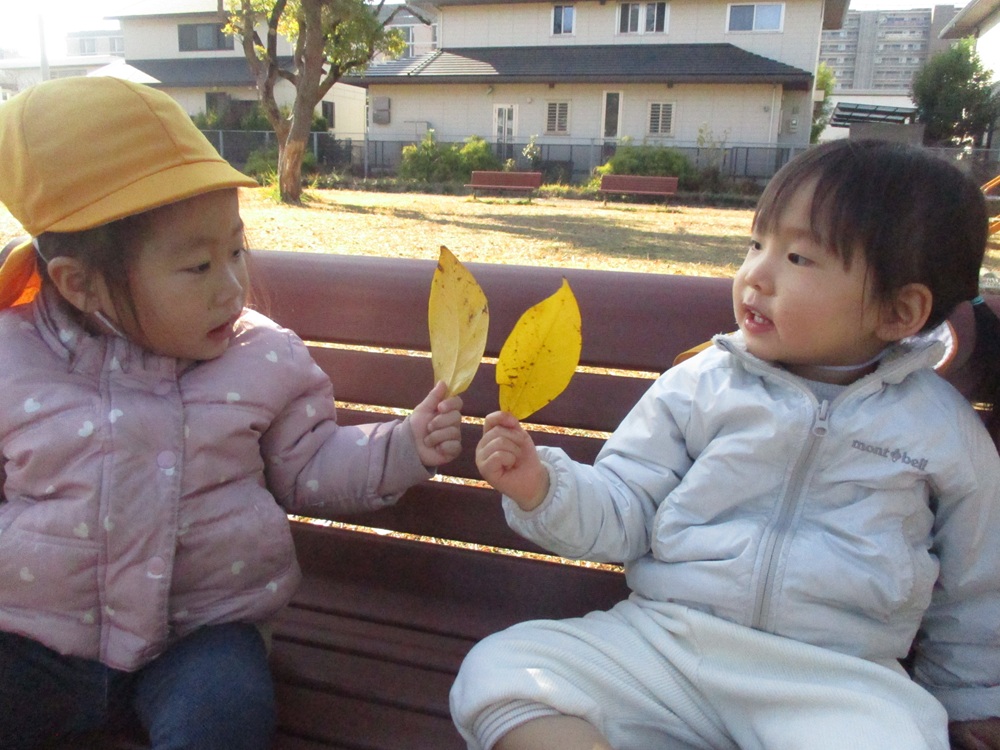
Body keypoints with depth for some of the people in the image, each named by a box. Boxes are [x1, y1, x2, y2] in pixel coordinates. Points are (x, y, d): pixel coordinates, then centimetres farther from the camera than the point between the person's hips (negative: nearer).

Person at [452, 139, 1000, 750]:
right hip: (662, 637, 1)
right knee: (496, 670, -19)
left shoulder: (941, 428, 4)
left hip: (838, 680, 0)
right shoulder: (699, 386, 2)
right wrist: (541, 486, -16)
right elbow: (621, 511, 3)